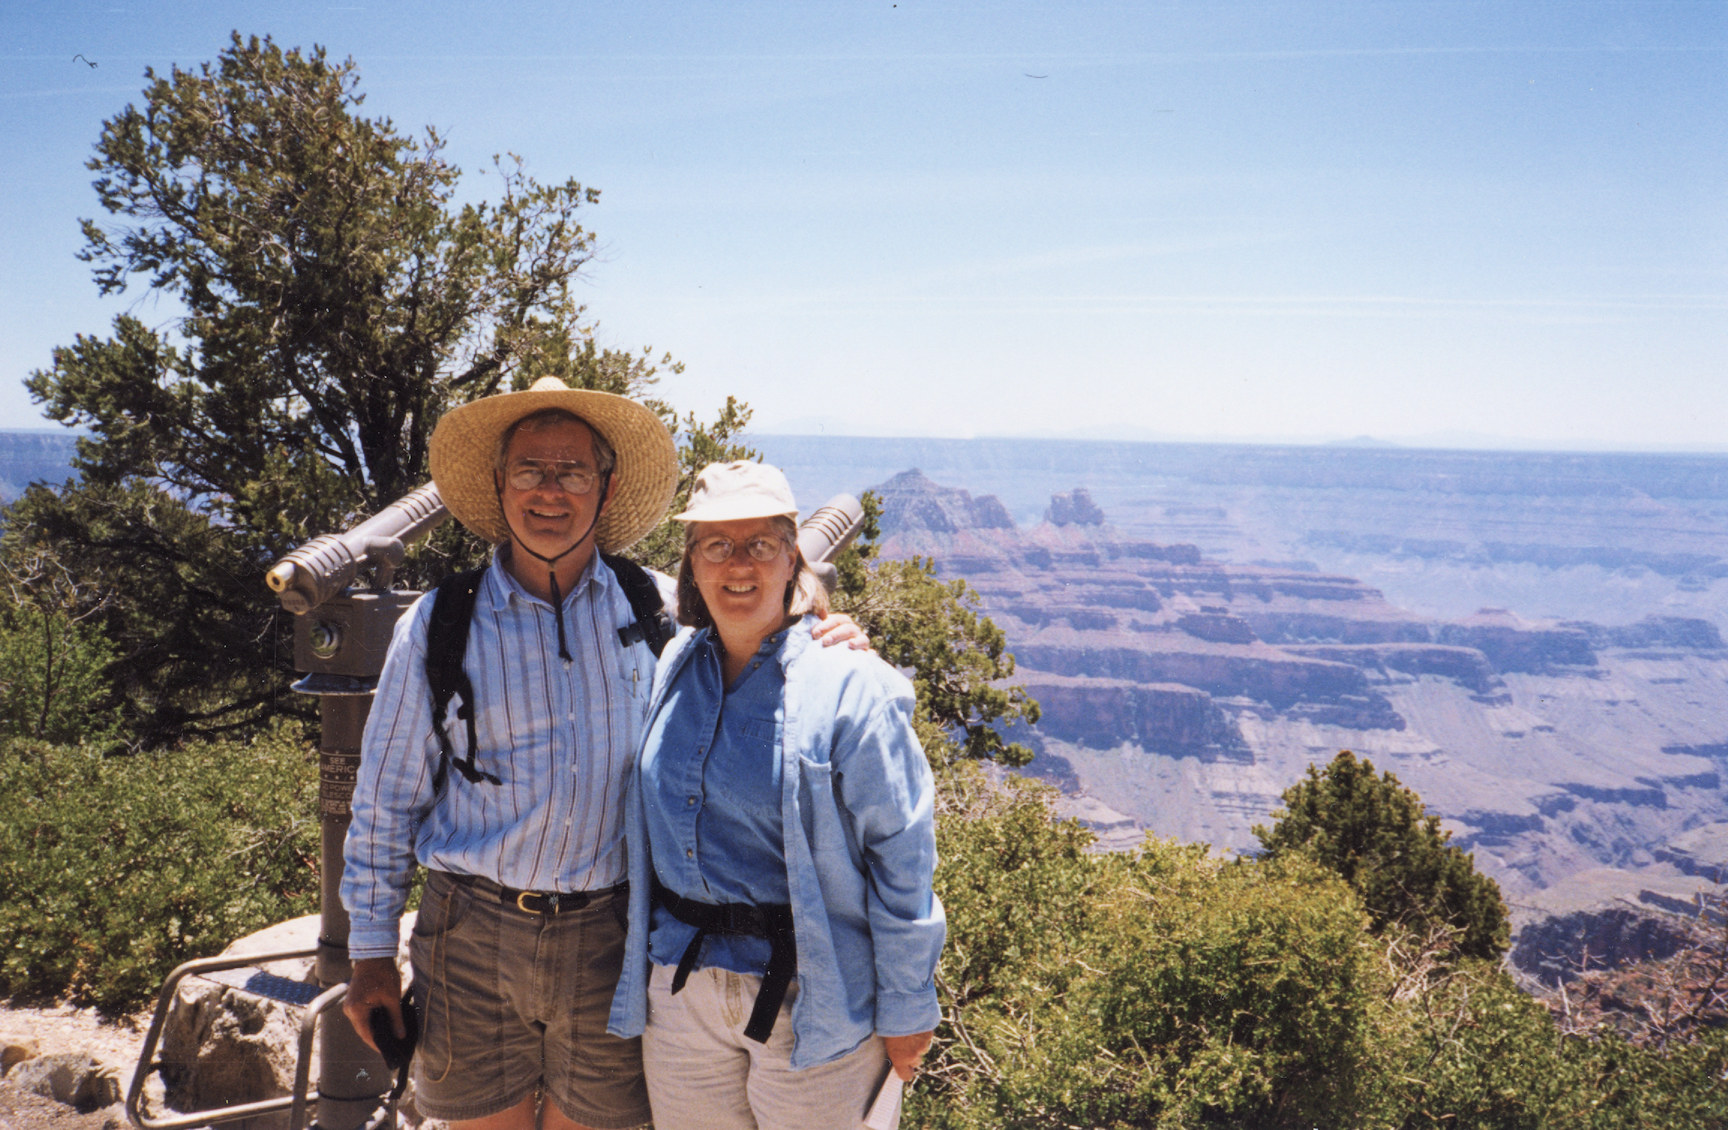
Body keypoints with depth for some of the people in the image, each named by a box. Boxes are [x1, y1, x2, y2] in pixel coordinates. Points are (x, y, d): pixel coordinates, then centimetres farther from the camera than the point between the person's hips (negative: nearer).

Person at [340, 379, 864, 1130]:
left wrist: (823, 648, -8)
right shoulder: (437, 626, 0)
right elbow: (387, 800, 5)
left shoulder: (658, 609, 2)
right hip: (473, 938, 0)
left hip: (612, 942, 1)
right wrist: (371, 953, 5)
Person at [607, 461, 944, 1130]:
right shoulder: (671, 671, 5)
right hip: (679, 989, 5)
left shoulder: (850, 686, -12)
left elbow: (900, 856, -10)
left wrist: (906, 1008, -8)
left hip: (812, 999, -5)